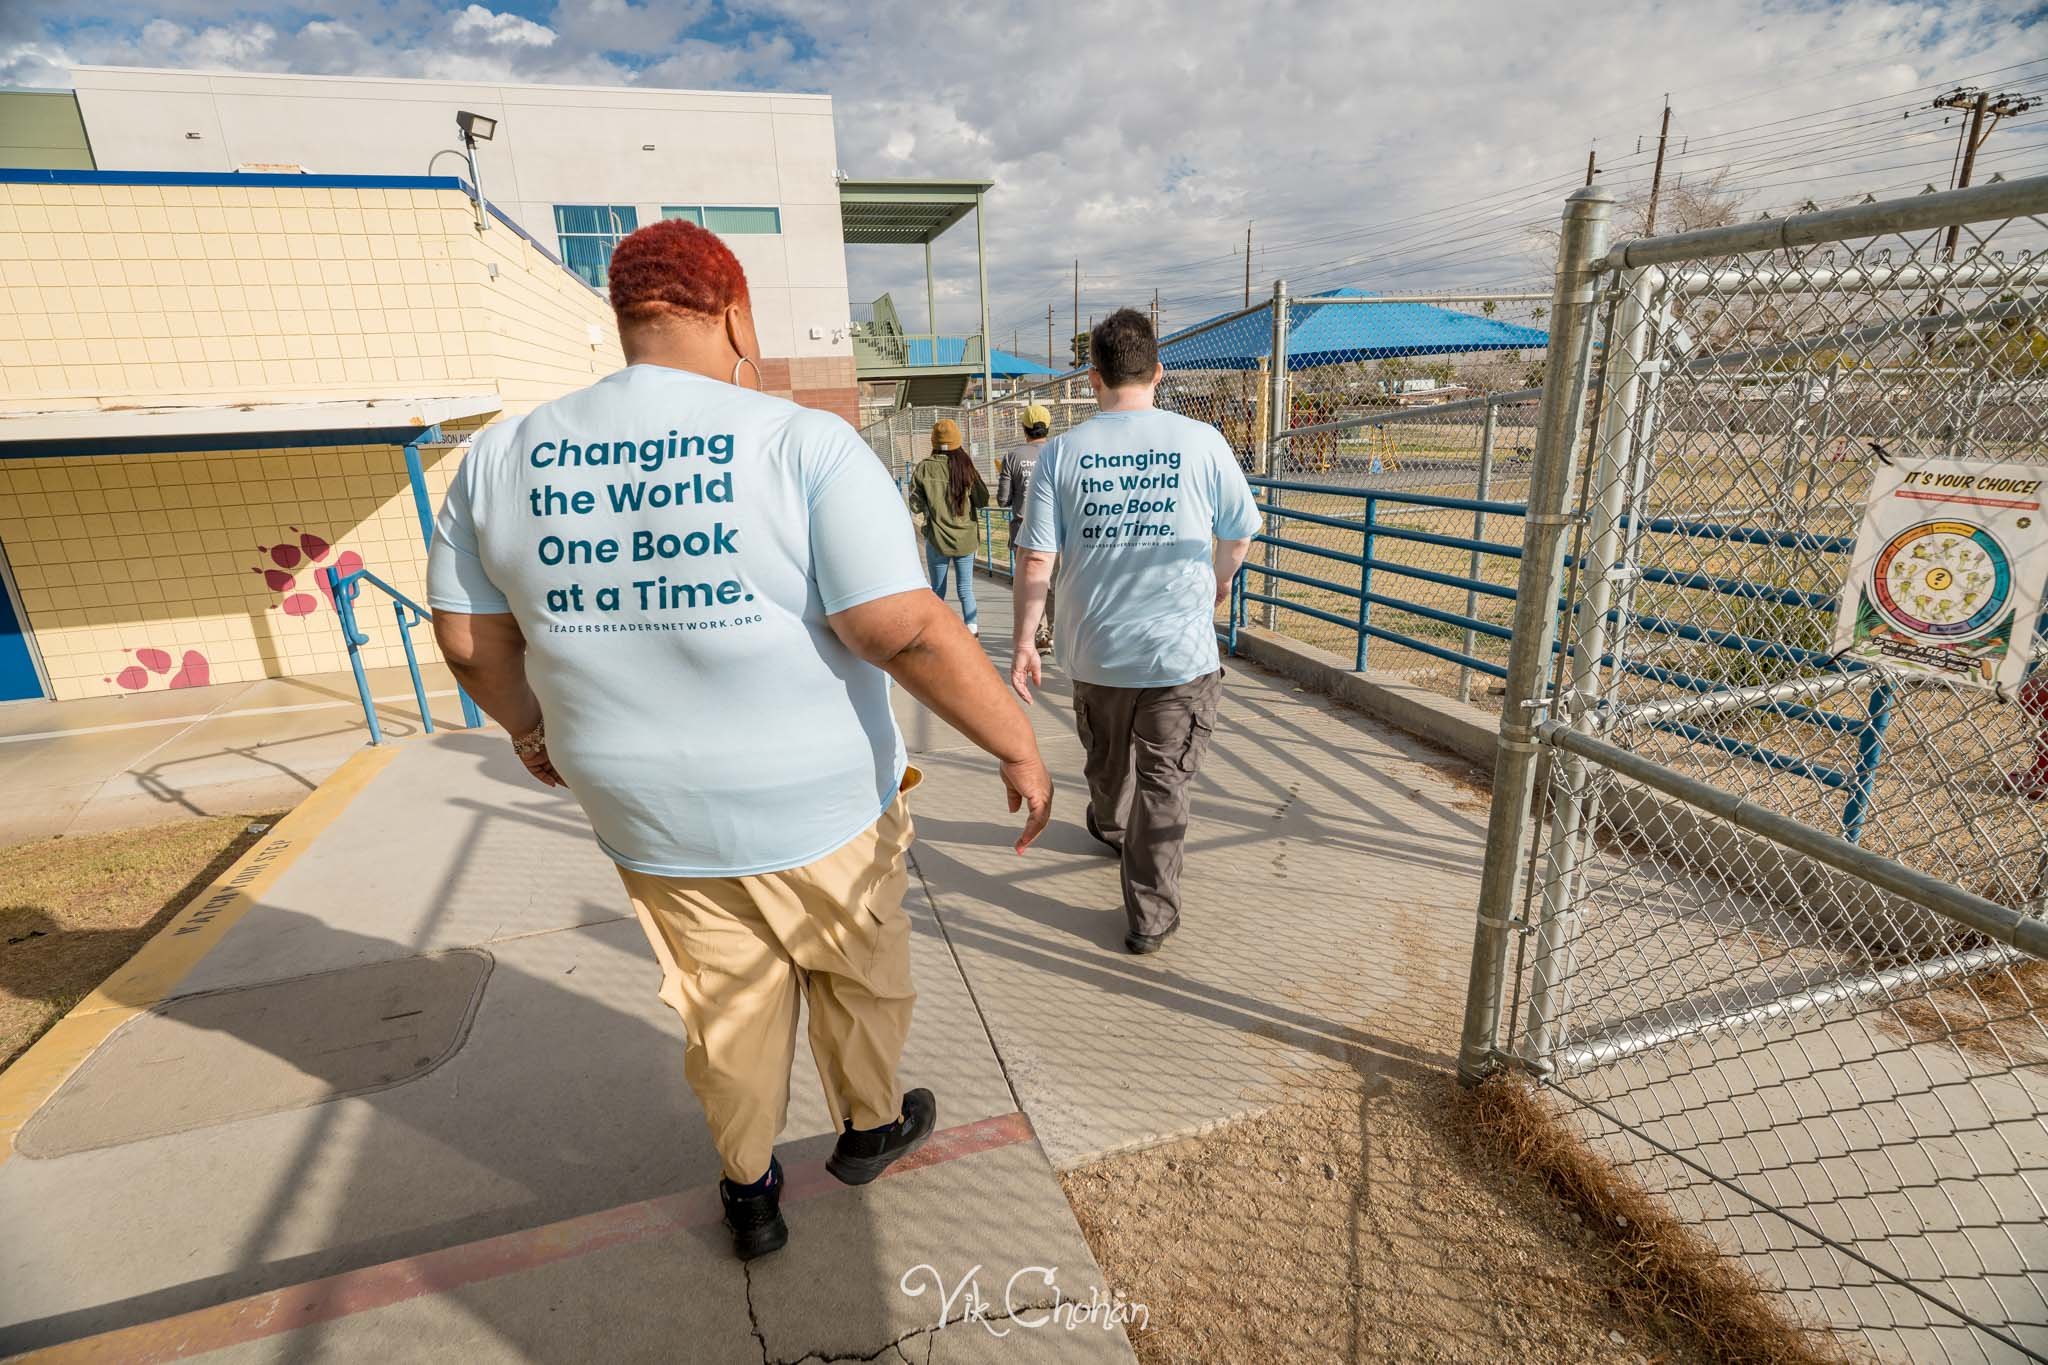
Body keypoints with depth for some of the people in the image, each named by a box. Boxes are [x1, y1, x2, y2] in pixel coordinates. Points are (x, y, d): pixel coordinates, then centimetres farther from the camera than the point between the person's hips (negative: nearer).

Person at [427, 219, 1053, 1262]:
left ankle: (749, 1195, 46)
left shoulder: (504, 456, -4)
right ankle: (870, 1127, 51)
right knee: (858, 976, 25)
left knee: (727, 1007, 26)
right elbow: (905, 631, -26)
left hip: (650, 820, 4)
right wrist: (1018, 745, -14)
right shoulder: (804, 444, -19)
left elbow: (469, 638, 4)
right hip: (821, 808, -3)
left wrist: (531, 729, 22)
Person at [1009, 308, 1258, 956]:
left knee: (1107, 761, 26)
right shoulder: (1200, 441, -6)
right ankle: (1150, 917, 13)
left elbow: (1036, 561, -8)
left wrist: (1024, 641, 3)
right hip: (1181, 649, -2)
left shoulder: (1062, 452, -6)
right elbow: (1240, 534, 6)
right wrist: (1220, 579, 26)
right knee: (1163, 784, 8)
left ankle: (1111, 830, 55)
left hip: (1096, 650, 2)